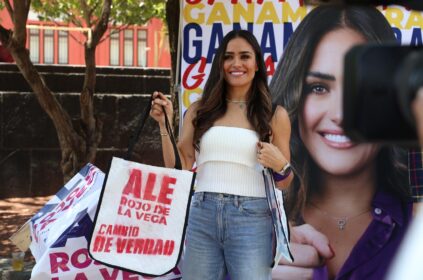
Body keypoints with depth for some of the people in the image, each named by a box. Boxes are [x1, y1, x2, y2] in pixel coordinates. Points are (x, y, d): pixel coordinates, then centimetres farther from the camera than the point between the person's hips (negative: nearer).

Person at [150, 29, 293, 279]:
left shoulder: (274, 115, 6)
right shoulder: (200, 111, 10)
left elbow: (285, 182, 9)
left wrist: (280, 166, -11)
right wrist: (165, 124, 1)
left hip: (251, 218, -2)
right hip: (201, 215, 2)